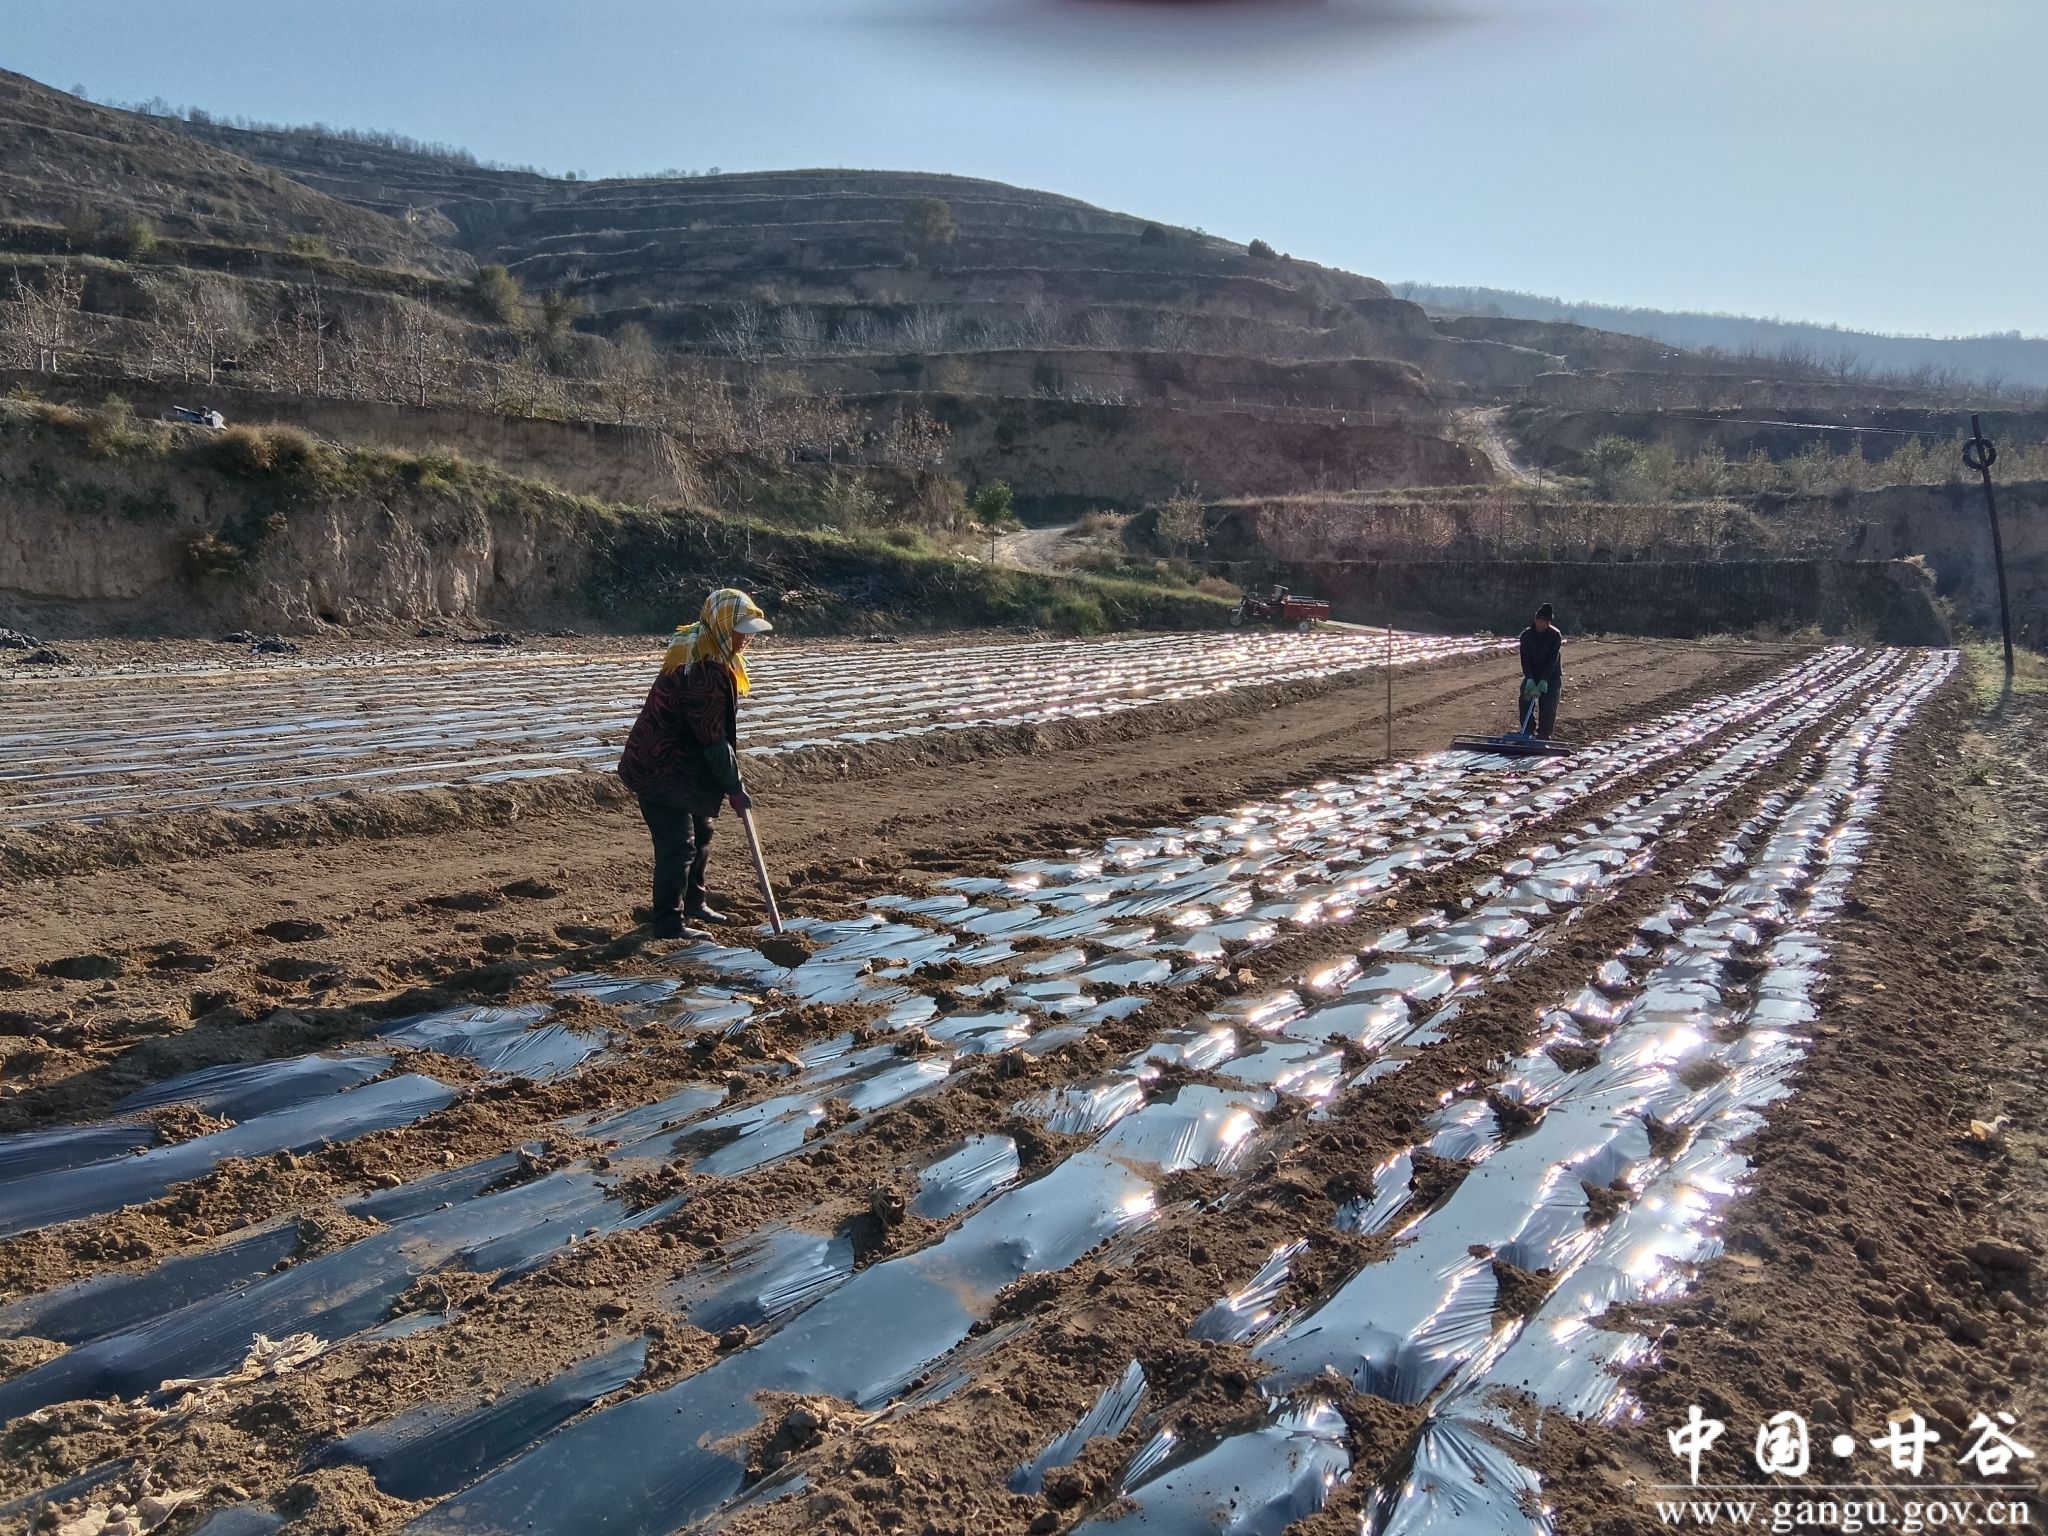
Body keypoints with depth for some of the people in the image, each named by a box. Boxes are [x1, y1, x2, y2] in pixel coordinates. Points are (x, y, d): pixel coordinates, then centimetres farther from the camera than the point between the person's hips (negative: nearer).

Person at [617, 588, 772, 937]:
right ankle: (668, 924, 0)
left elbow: (717, 729, 15)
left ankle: (692, 904, 37)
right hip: (659, 769, -11)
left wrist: (730, 779, 13)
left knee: (700, 832, 21)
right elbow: (712, 739, -24)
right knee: (678, 844, -8)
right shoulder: (702, 670, -27)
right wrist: (734, 787, -15)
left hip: (680, 762, 11)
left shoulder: (710, 658, 6)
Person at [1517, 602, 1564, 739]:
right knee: (1524, 701, -7)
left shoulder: (1555, 635, -13)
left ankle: (1543, 736, 0)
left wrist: (1544, 681, -26)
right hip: (1532, 675, 3)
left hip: (1551, 677, -3)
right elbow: (1525, 659, -11)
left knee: (1548, 707, -8)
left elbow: (1553, 659, -18)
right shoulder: (1526, 635, -6)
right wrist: (1530, 679, -23)